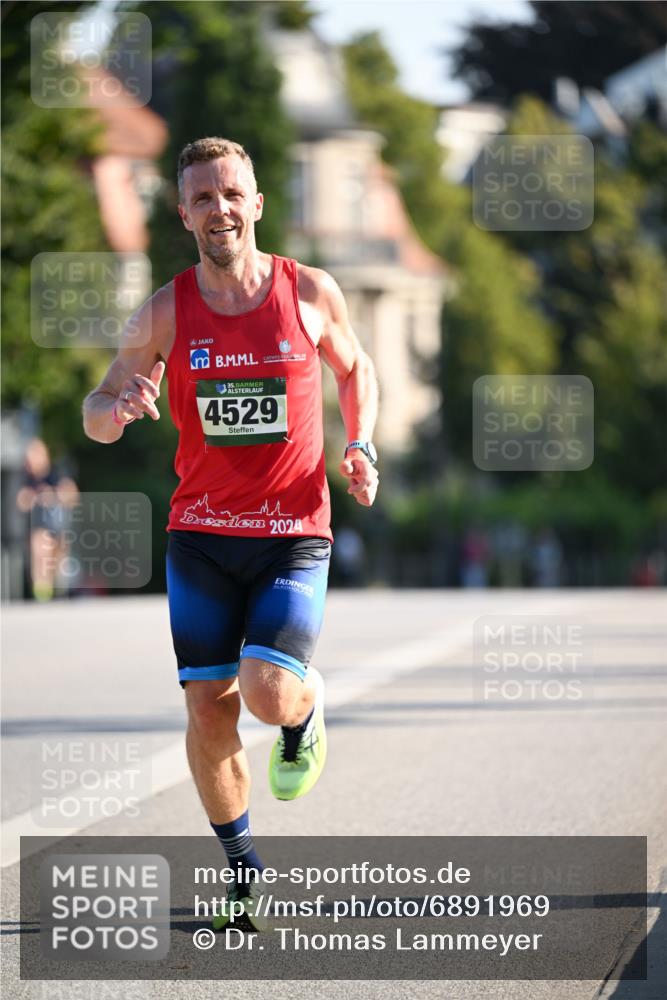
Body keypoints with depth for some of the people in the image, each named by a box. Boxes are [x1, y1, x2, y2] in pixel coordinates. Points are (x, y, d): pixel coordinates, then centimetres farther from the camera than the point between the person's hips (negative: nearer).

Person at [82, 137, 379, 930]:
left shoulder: (310, 293, -3)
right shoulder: (165, 312, -2)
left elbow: (354, 368, 17)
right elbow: (96, 417, 2)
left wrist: (360, 447, 0)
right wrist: (119, 407, -22)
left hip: (293, 536, -2)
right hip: (200, 536, 2)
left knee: (268, 694, -19)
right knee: (209, 709, -1)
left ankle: (306, 707, 20)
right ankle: (243, 868, 18)